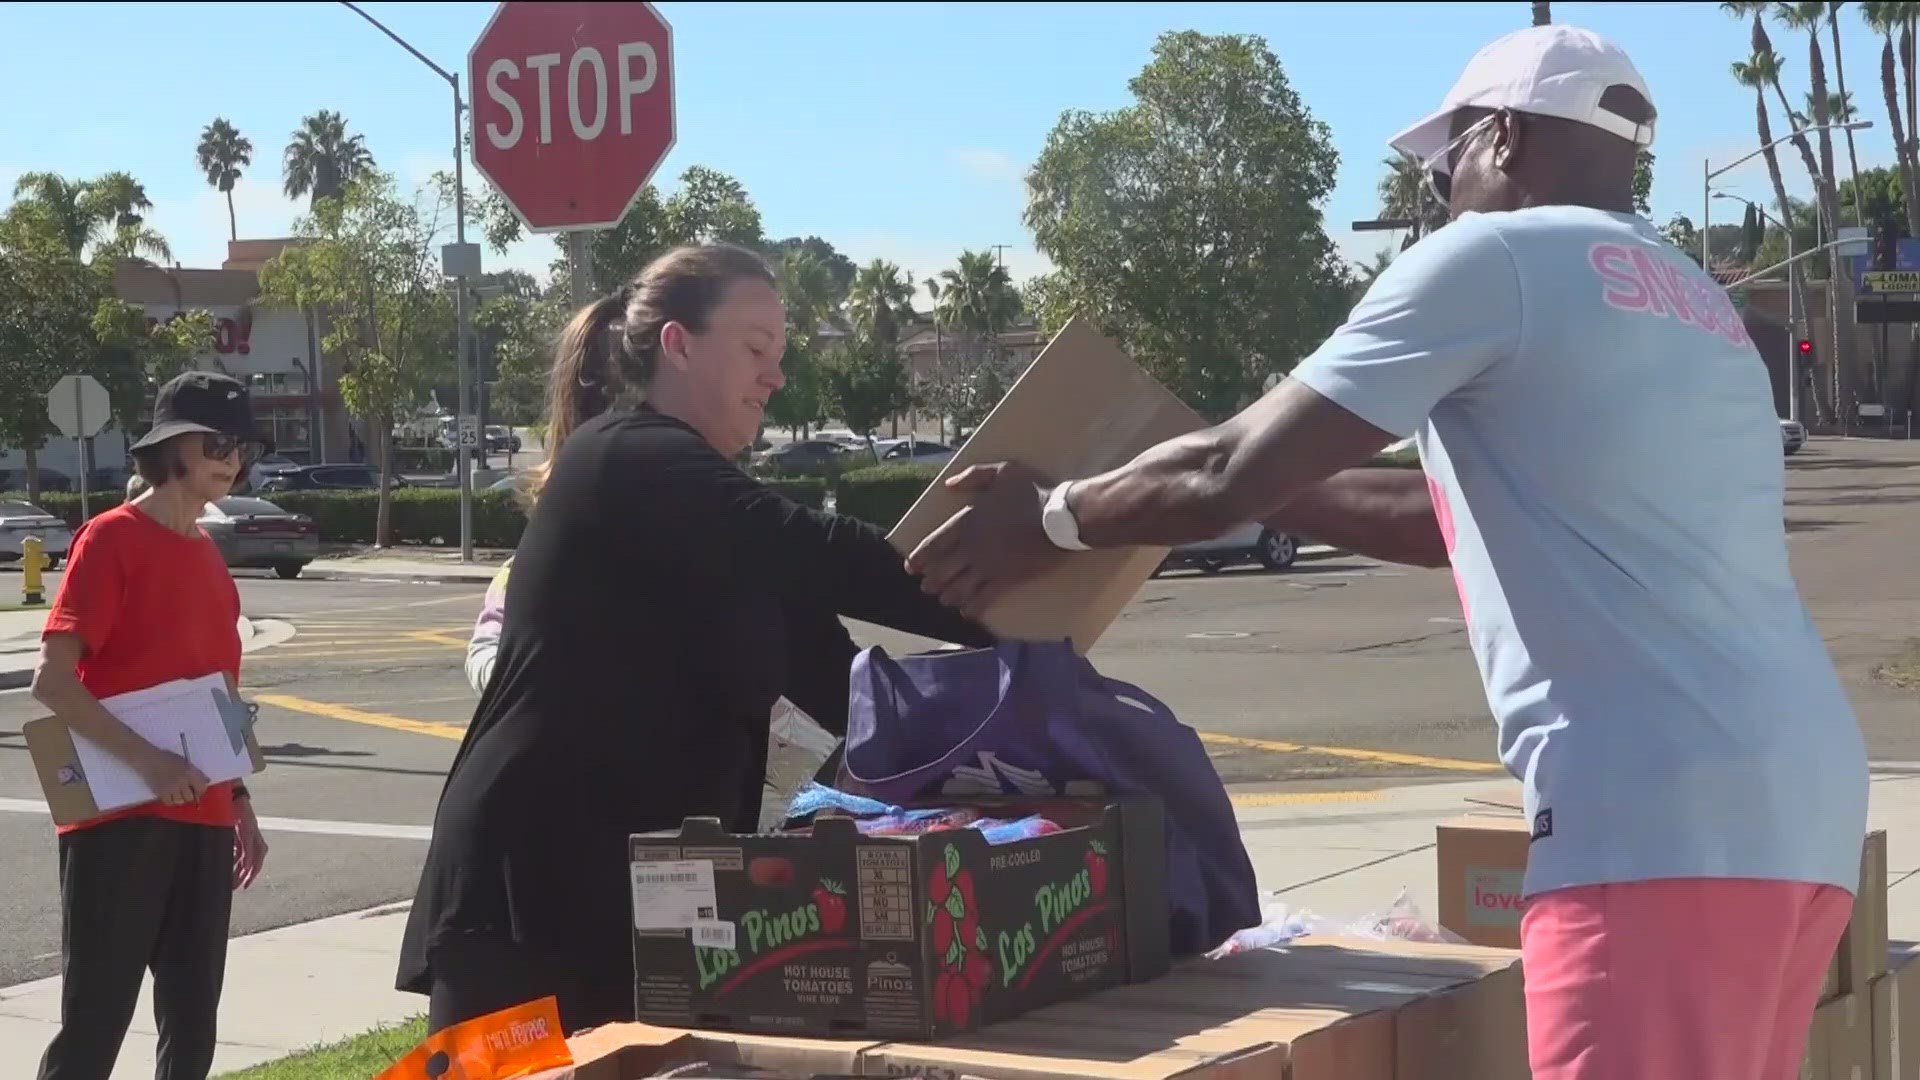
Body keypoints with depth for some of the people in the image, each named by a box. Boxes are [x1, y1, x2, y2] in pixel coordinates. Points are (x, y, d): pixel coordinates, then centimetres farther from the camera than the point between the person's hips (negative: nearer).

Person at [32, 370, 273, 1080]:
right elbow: (52, 680, -16)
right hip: (119, 819, -8)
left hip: (201, 821, 8)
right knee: (95, 1021, -7)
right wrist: (146, 761, -23)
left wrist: (237, 798, 19)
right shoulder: (111, 539, -8)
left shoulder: (207, 553, 15)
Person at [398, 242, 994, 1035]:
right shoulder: (632, 461, -11)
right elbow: (816, 558, -24)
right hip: (531, 881, -10)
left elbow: (818, 666, 11)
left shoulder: (688, 495, 19)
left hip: (631, 883, 10)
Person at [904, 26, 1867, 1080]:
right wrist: (1257, 490, 36)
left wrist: (1052, 518, 16)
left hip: (1666, 808, -9)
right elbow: (1464, 513, 32)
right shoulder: (1688, 298, 25)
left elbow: (1233, 474, 0)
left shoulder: (1494, 254, -1)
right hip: (1798, 788, 9)